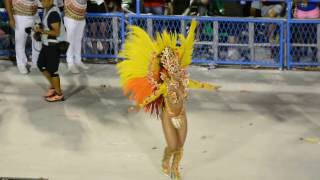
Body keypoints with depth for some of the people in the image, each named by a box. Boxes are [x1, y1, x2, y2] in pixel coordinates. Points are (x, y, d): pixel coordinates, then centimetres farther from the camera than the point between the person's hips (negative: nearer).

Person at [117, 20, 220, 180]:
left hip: (182, 116, 5)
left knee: (180, 145, 12)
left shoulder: (184, 82, -11)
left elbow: (197, 84, 5)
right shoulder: (165, 86, -25)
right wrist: (138, 106, -19)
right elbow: (151, 97, -20)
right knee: (172, 146, 0)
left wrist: (210, 87, 16)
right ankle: (165, 161, 37)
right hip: (169, 117, -5)